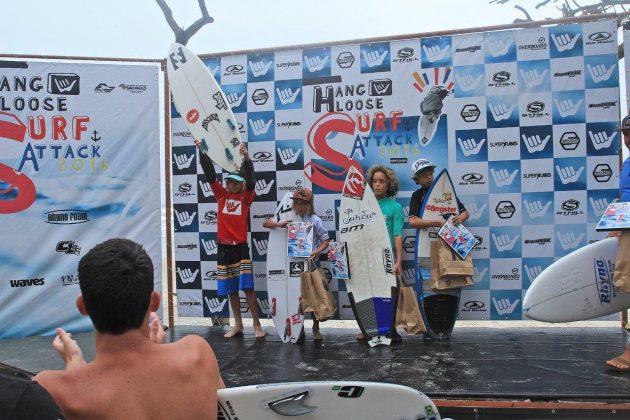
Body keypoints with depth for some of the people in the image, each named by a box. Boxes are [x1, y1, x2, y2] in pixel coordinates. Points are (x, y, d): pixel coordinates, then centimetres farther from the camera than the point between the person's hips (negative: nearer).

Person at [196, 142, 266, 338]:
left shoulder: (246, 196, 0)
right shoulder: (221, 194, 7)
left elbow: (251, 180, -18)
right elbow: (209, 174, -1)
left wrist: (247, 158, -32)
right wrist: (202, 151, -10)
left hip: (240, 247, -3)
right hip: (223, 248, 4)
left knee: (247, 287, -5)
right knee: (230, 289, 11)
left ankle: (257, 325, 6)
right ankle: (238, 325, 22)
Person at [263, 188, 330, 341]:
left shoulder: (315, 220, -6)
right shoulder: (289, 218, -1)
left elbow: (325, 240, -3)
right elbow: (265, 223, -1)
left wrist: (317, 251, -22)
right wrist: (278, 224, -21)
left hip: (311, 261, -2)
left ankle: (316, 329, 20)